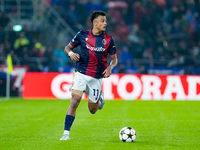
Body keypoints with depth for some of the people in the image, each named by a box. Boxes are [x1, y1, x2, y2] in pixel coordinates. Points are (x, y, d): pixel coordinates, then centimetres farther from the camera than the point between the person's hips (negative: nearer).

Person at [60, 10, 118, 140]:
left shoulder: (108, 40, 0)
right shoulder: (82, 35, -3)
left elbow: (114, 58, 8)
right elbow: (67, 48, 8)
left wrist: (110, 67, -14)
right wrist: (71, 53, -15)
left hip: (97, 78, 2)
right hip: (81, 74, -2)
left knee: (93, 110, 11)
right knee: (75, 100, -21)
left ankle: (100, 98, 48)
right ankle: (66, 133, -19)